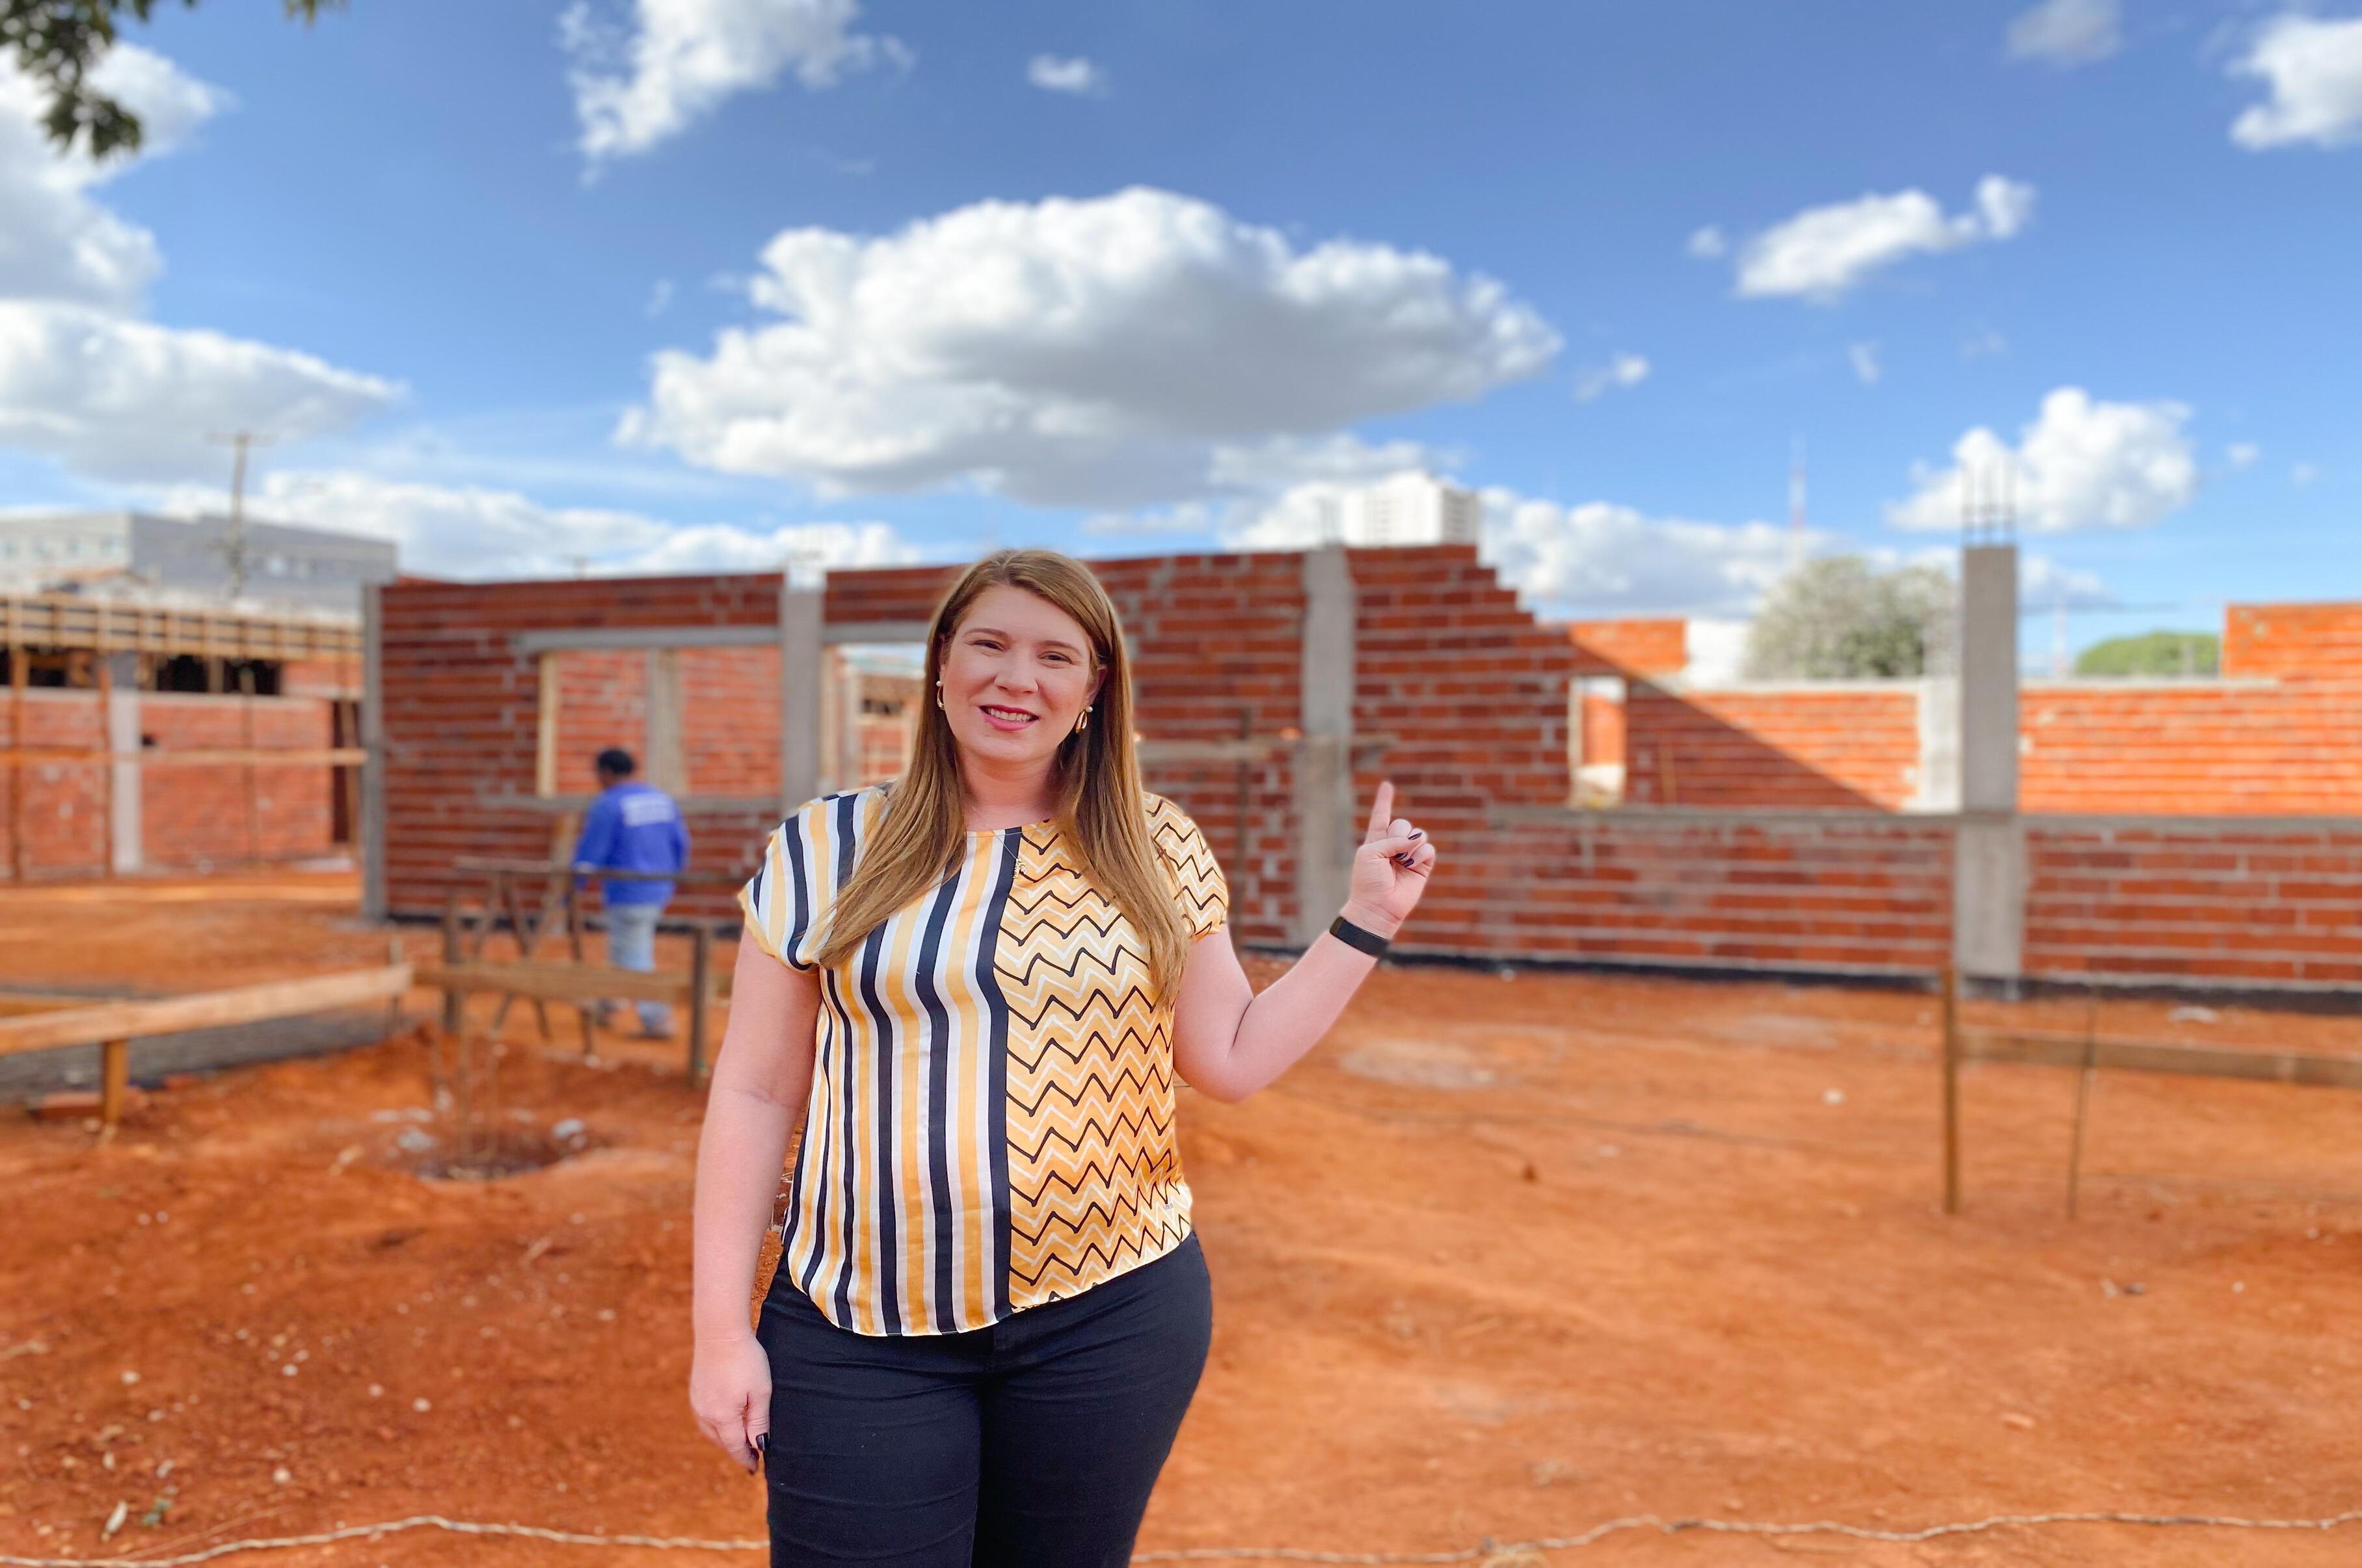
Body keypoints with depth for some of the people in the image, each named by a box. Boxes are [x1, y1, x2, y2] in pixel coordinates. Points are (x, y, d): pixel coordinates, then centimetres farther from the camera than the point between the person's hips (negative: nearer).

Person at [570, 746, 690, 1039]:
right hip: (659, 891, 8)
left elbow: (589, 854, -12)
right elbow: (681, 844, 11)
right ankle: (607, 1003, 34)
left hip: (627, 892, -7)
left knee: (636, 962, 1)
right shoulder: (662, 798, 7)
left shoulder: (606, 806, -13)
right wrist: (670, 876, 24)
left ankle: (657, 1020, 0)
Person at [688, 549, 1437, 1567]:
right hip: (865, 1332, -1)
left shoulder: (1155, 852, 2)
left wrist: (1366, 922, 1)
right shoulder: (830, 848, -2)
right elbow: (756, 1093, 0)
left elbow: (1232, 1061, 5)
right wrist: (722, 1329, -2)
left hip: (1109, 1318, 2)